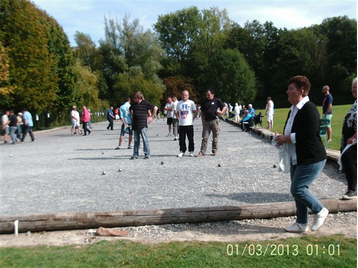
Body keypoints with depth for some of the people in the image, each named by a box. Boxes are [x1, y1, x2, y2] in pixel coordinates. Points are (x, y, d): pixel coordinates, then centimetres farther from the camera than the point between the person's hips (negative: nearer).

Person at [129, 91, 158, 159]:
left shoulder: (145, 103, -4)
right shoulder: (134, 104, 11)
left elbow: (155, 108, 0)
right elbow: (130, 110, 33)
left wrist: (151, 116, 2)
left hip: (143, 125, -5)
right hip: (135, 125, 5)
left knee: (145, 140, -3)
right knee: (136, 141, 9)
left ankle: (147, 154, 4)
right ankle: (135, 155, 15)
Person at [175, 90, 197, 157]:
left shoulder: (191, 102, 1)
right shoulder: (179, 103, 10)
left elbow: (195, 112, 3)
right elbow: (177, 112, 18)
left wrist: (192, 118, 0)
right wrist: (179, 118, 6)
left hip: (189, 124, -3)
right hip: (181, 124, 3)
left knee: (191, 139, 3)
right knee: (181, 139, 4)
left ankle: (191, 151, 15)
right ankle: (182, 151, 14)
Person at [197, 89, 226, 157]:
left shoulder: (217, 100, 3)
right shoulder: (204, 102, 13)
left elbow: (224, 106, 9)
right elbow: (202, 112, 16)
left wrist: (222, 112, -10)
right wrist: (202, 121, 8)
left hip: (215, 120, -2)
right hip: (206, 121, 2)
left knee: (215, 137, 6)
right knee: (205, 137, -1)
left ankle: (214, 151, 18)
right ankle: (202, 152, 1)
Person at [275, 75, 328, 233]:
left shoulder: (309, 108, -17)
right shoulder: (293, 110, 13)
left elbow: (310, 133, -27)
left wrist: (287, 138, -18)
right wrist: (283, 140, 3)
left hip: (311, 159, -10)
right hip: (297, 159, 10)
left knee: (297, 189, -10)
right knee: (298, 190, 12)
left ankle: (320, 211, 16)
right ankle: (301, 224, 25)